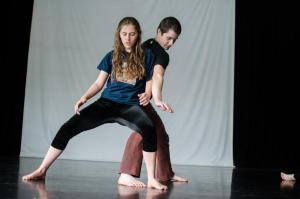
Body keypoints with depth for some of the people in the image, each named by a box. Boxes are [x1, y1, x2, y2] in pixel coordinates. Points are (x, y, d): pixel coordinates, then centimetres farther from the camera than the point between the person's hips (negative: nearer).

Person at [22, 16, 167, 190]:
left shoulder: (147, 55, 3)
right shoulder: (112, 56, 10)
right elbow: (99, 83, 11)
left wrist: (147, 94, -18)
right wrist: (84, 97, -7)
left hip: (130, 106, -3)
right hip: (107, 102, 3)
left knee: (149, 129, -37)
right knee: (69, 127, -12)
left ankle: (151, 179, -27)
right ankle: (42, 170, 0)